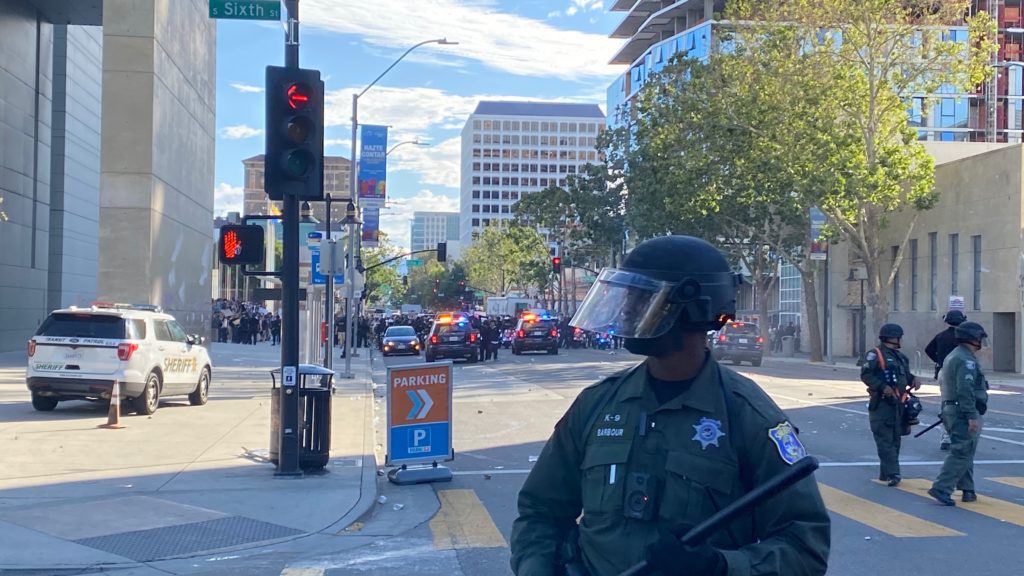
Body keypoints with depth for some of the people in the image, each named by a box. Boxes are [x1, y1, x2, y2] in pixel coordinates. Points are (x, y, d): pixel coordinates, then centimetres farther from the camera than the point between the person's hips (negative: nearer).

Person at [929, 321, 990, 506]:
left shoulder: (953, 356, 18)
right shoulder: (966, 360, -16)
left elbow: (942, 382, 23)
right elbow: (965, 390, -24)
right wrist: (972, 416, -26)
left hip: (950, 409, 11)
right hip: (964, 412, -11)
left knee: (965, 452, 16)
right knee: (962, 453, -10)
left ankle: (968, 491, 21)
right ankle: (941, 489, -15)